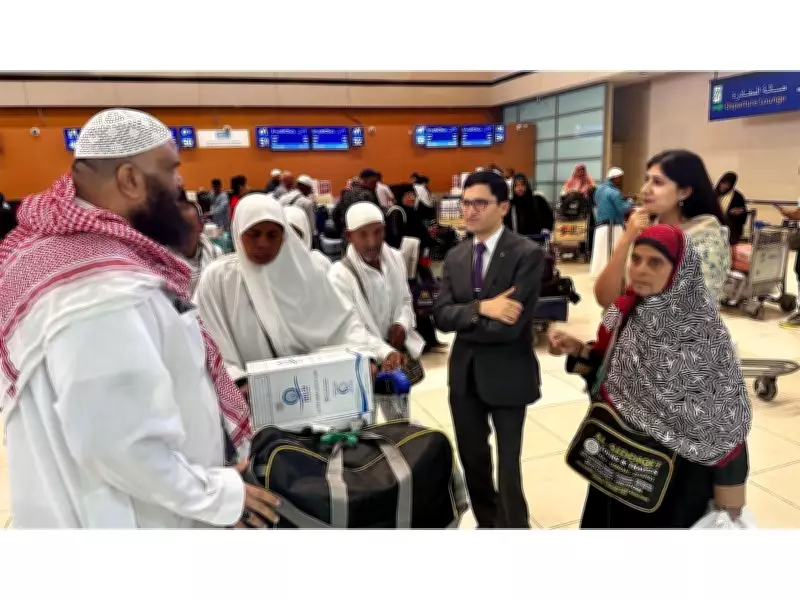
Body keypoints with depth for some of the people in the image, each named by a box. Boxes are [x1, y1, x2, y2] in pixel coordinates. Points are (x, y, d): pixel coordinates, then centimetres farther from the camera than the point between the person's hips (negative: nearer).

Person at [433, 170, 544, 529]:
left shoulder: (527, 254, -15)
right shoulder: (455, 256, 4)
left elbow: (511, 326, -24)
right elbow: (441, 315, -7)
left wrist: (463, 321, -12)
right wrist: (481, 308, -24)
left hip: (506, 374, -6)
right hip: (464, 373, 6)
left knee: (507, 466, 10)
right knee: (472, 459, 20)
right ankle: (486, 523, 44)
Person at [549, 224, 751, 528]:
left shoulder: (703, 331, -20)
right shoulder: (625, 312, -4)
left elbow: (728, 415, -15)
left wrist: (728, 498, -10)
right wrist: (579, 350, -10)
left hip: (675, 470, -5)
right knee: (610, 523, 21)